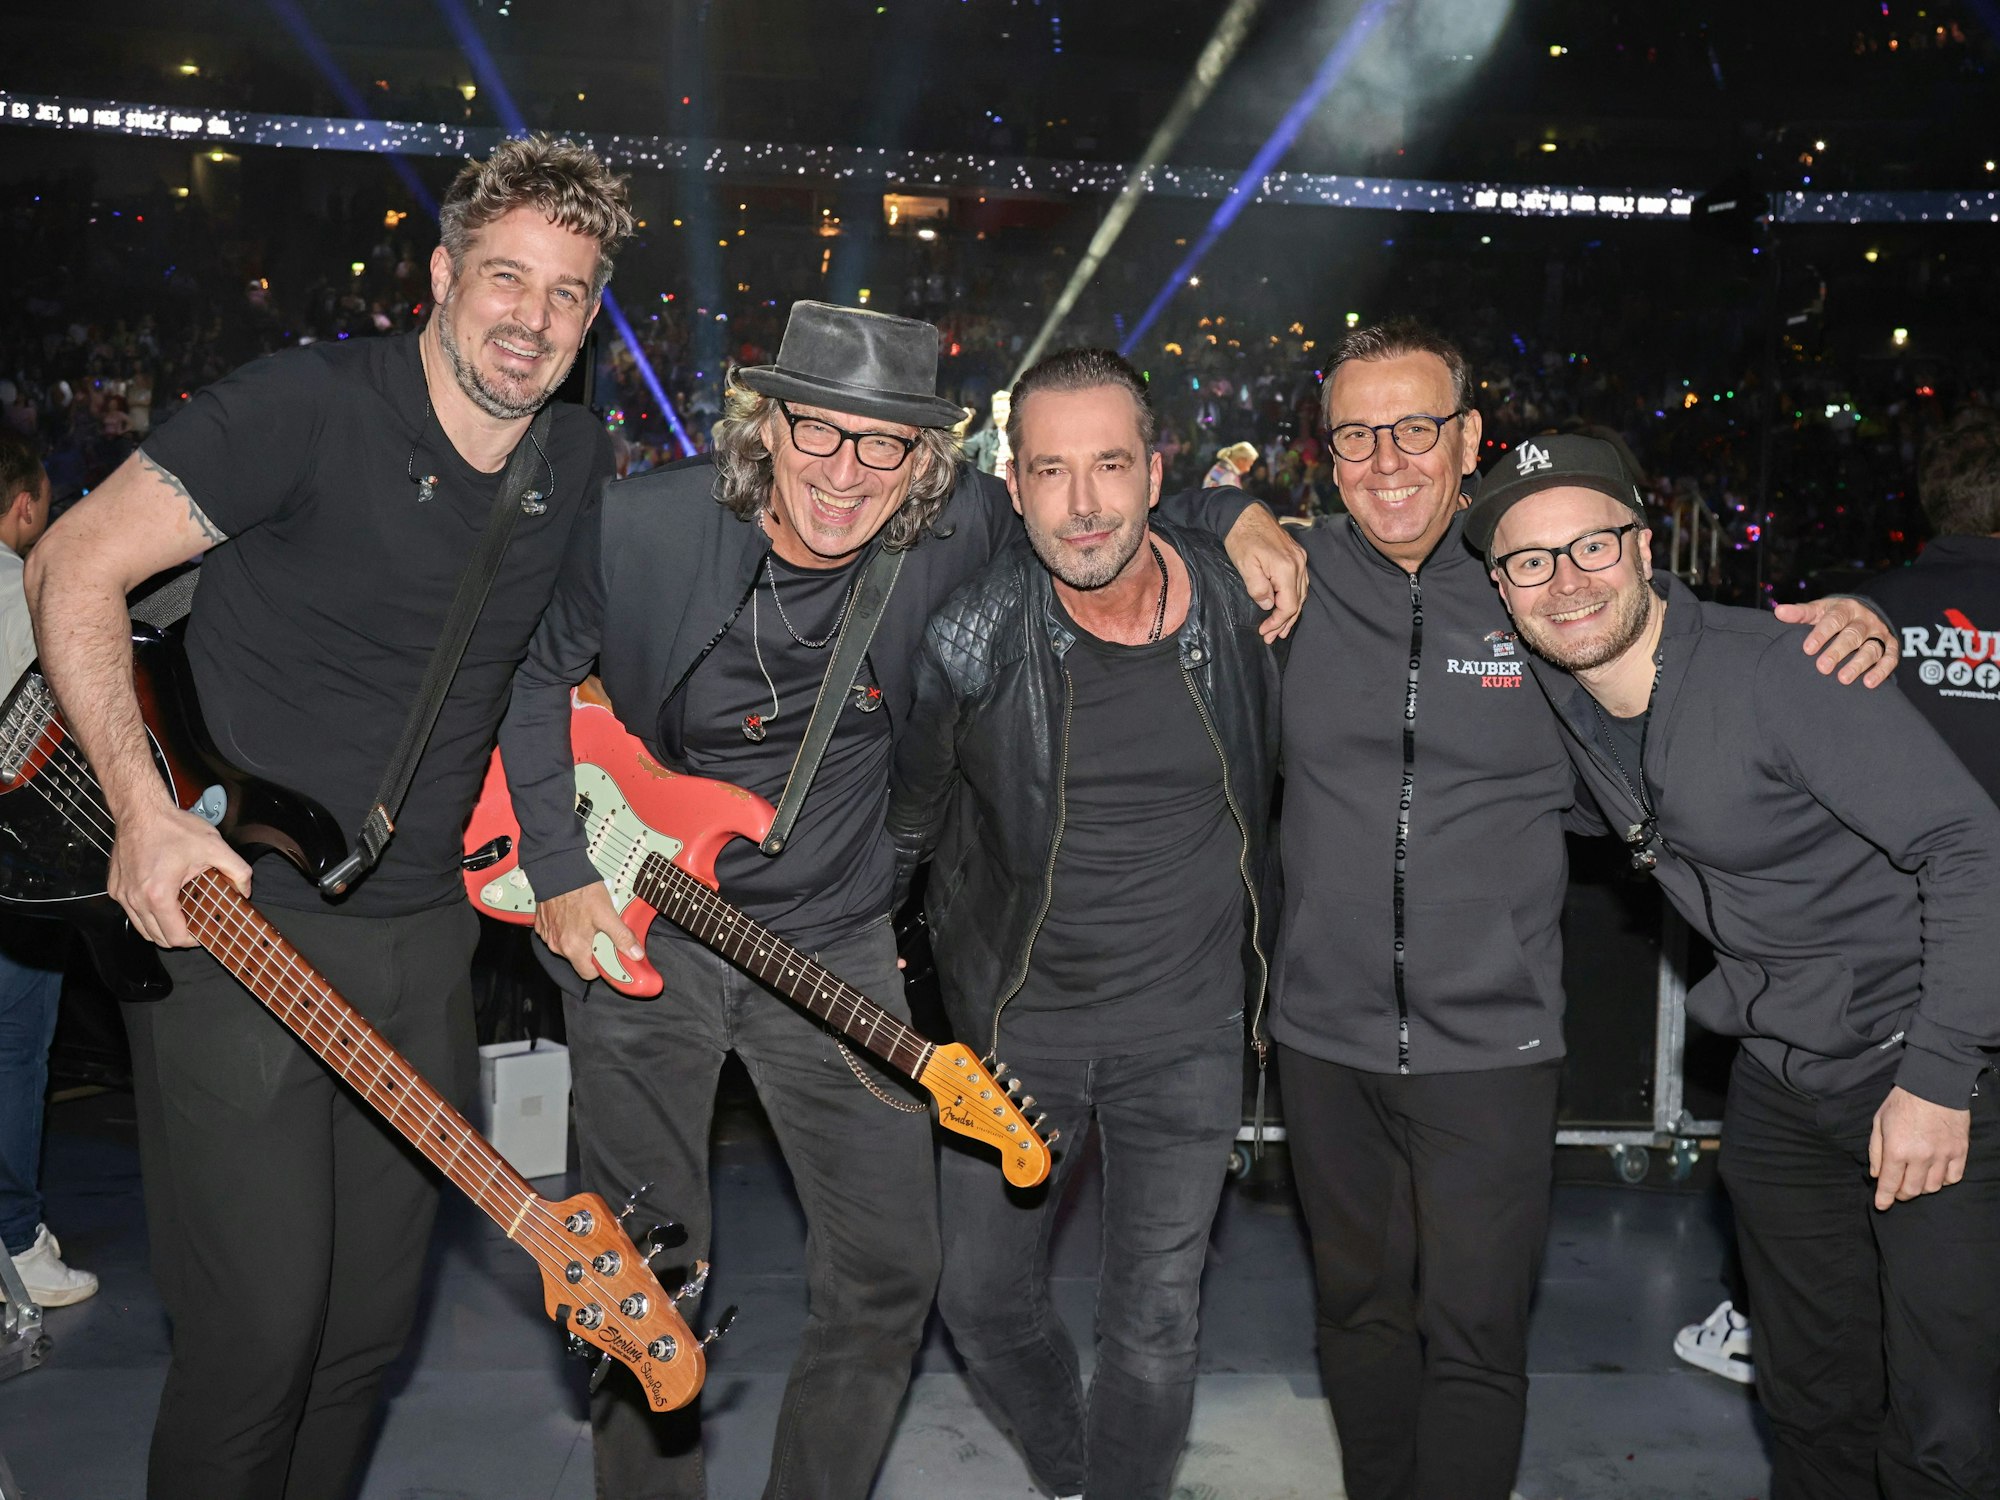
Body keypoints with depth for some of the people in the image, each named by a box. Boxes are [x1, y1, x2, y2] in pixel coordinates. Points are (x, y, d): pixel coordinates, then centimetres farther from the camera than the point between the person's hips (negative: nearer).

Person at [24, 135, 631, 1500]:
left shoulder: (585, 468, 5)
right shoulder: (310, 408, -13)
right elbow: (75, 567, -11)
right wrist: (146, 813, -20)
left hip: (422, 939, 6)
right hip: (234, 918, -5)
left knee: (373, 1321, 14)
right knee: (261, 1323, -4)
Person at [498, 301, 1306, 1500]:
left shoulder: (955, 534, -13)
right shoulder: (641, 529, -17)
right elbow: (537, 669, 0)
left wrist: (1233, 510, -10)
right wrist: (561, 865, -6)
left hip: (833, 940, 2)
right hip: (636, 922, -1)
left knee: (890, 1269, 6)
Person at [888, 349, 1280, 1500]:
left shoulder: (1241, 600, -11)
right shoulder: (972, 641, -15)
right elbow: (912, 819, 1)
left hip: (1185, 1027, 0)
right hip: (1015, 1022, 1)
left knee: (1154, 1331, 8)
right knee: (985, 1302, 14)